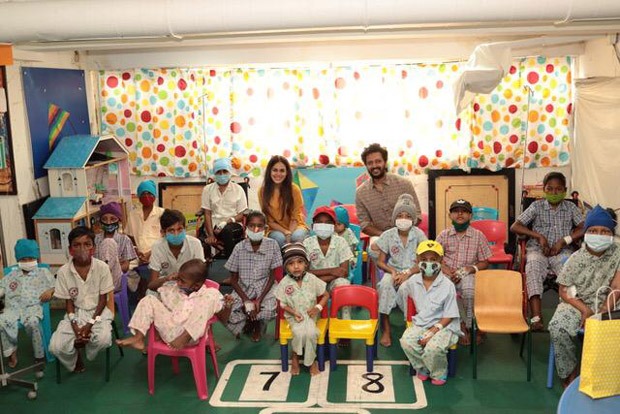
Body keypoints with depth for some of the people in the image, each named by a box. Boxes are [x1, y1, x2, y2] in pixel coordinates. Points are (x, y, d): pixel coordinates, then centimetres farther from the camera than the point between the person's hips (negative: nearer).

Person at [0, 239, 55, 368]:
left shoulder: (43, 273, 19)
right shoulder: (11, 275, 26)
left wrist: (50, 291, -9)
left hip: (33, 307, -3)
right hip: (13, 308, 3)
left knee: (32, 322, -37)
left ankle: (39, 355, -22)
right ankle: (12, 352, -12)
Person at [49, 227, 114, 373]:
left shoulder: (102, 267, -13)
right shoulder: (63, 271, -9)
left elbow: (103, 299, -7)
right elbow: (68, 302, -2)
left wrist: (91, 323, -17)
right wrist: (75, 326, -16)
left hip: (98, 311, -1)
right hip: (76, 313, 1)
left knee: (104, 339, -32)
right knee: (55, 347, -20)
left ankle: (86, 345, 6)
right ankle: (76, 357, 16)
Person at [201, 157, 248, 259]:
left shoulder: (238, 189, 7)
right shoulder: (208, 189, 9)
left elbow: (242, 214, 4)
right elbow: (207, 214, 5)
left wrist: (227, 222, -17)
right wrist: (211, 235, -10)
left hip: (233, 225, -1)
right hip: (215, 226, 1)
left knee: (227, 230, -37)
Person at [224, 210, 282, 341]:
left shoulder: (272, 245, -8)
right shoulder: (239, 247, -7)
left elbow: (273, 276, -4)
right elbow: (233, 279, -2)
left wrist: (259, 300, -16)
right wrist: (246, 300, -16)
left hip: (265, 288, 0)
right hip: (243, 290, 0)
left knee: (268, 312, -29)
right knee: (232, 318, -22)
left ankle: (258, 325, 10)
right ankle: (249, 321, 16)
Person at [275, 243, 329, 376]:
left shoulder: (312, 279, -9)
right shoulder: (285, 283, -12)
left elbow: (325, 295, 3)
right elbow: (282, 304, -2)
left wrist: (318, 307, -13)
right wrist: (294, 313, -17)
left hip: (310, 315, 1)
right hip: (293, 315, -1)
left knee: (311, 332, -29)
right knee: (300, 332, -30)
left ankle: (311, 360, -2)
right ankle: (295, 355, 1)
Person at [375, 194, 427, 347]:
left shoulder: (419, 235, -4)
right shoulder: (388, 235, 0)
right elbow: (380, 262, 2)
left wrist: (407, 274, -21)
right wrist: (393, 272, -18)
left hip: (413, 272, -1)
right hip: (393, 271, 2)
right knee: (385, 282, -34)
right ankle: (386, 328, -25)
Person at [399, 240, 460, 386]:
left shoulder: (447, 285, -12)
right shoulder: (413, 281, 0)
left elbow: (449, 317, -11)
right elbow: (402, 297, 19)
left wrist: (432, 332, -20)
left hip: (443, 326, -4)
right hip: (420, 324, 4)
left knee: (433, 347, -32)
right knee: (406, 341, -24)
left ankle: (439, 373, 2)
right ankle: (423, 368, 4)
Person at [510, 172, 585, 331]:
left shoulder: (571, 207, 12)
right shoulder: (537, 206, 9)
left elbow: (584, 228, 1)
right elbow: (514, 227, 2)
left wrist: (564, 240, -12)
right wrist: (539, 236, -8)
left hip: (562, 251, 1)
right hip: (538, 250, -1)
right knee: (533, 270, -34)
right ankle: (536, 318, -42)